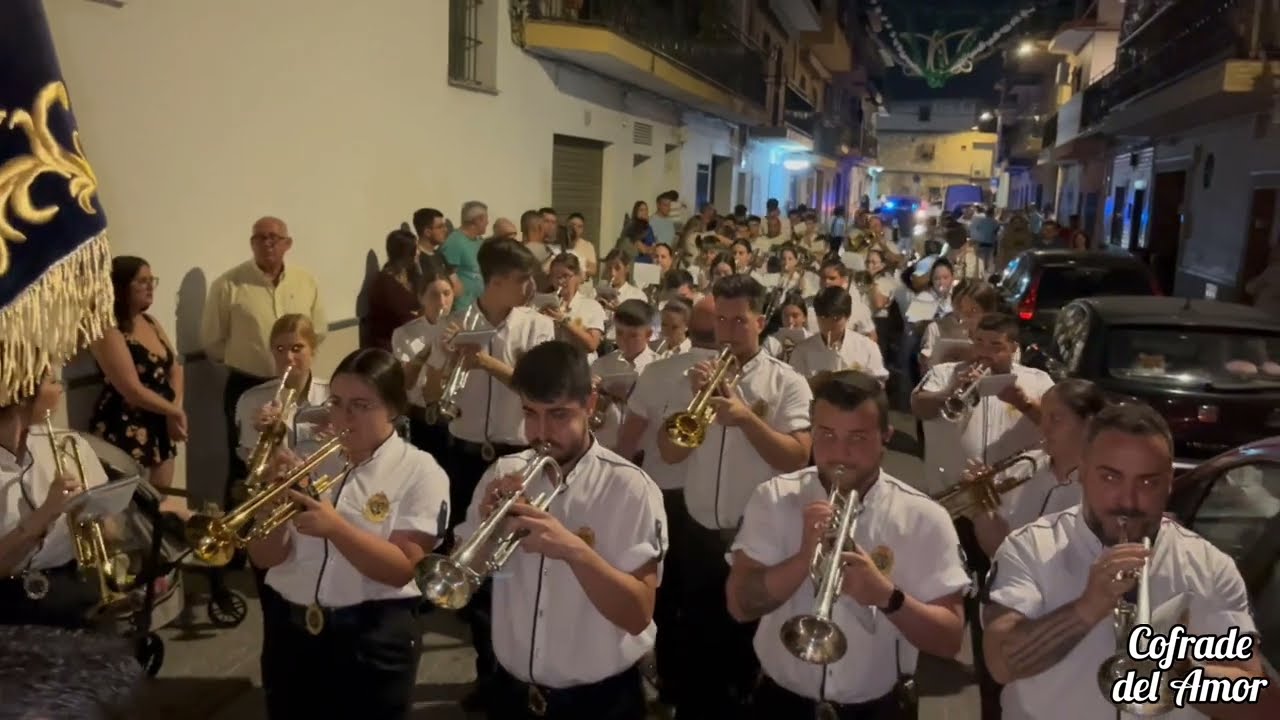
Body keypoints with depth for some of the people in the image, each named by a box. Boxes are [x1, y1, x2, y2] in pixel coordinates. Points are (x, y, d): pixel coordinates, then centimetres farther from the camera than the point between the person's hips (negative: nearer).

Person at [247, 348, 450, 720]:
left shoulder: (420, 473, -9)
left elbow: (403, 569, -15)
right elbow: (265, 559, 1)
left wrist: (334, 526, -26)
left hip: (373, 640, -4)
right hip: (290, 632, 4)